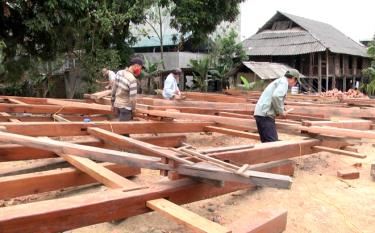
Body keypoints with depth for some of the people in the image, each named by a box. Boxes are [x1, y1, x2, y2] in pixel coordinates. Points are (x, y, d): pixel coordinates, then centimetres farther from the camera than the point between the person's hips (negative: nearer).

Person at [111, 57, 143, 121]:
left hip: (117, 105, 8)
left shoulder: (119, 73, 0)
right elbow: (132, 98, -23)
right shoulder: (132, 79, -24)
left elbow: (114, 90, 8)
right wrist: (133, 110, -6)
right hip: (126, 107, -8)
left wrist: (113, 103, 18)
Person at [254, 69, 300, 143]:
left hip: (259, 113, 10)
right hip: (265, 114, -10)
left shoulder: (278, 81, 27)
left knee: (266, 142, 12)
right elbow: (276, 96, -22)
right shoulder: (284, 82, -3)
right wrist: (281, 111, -10)